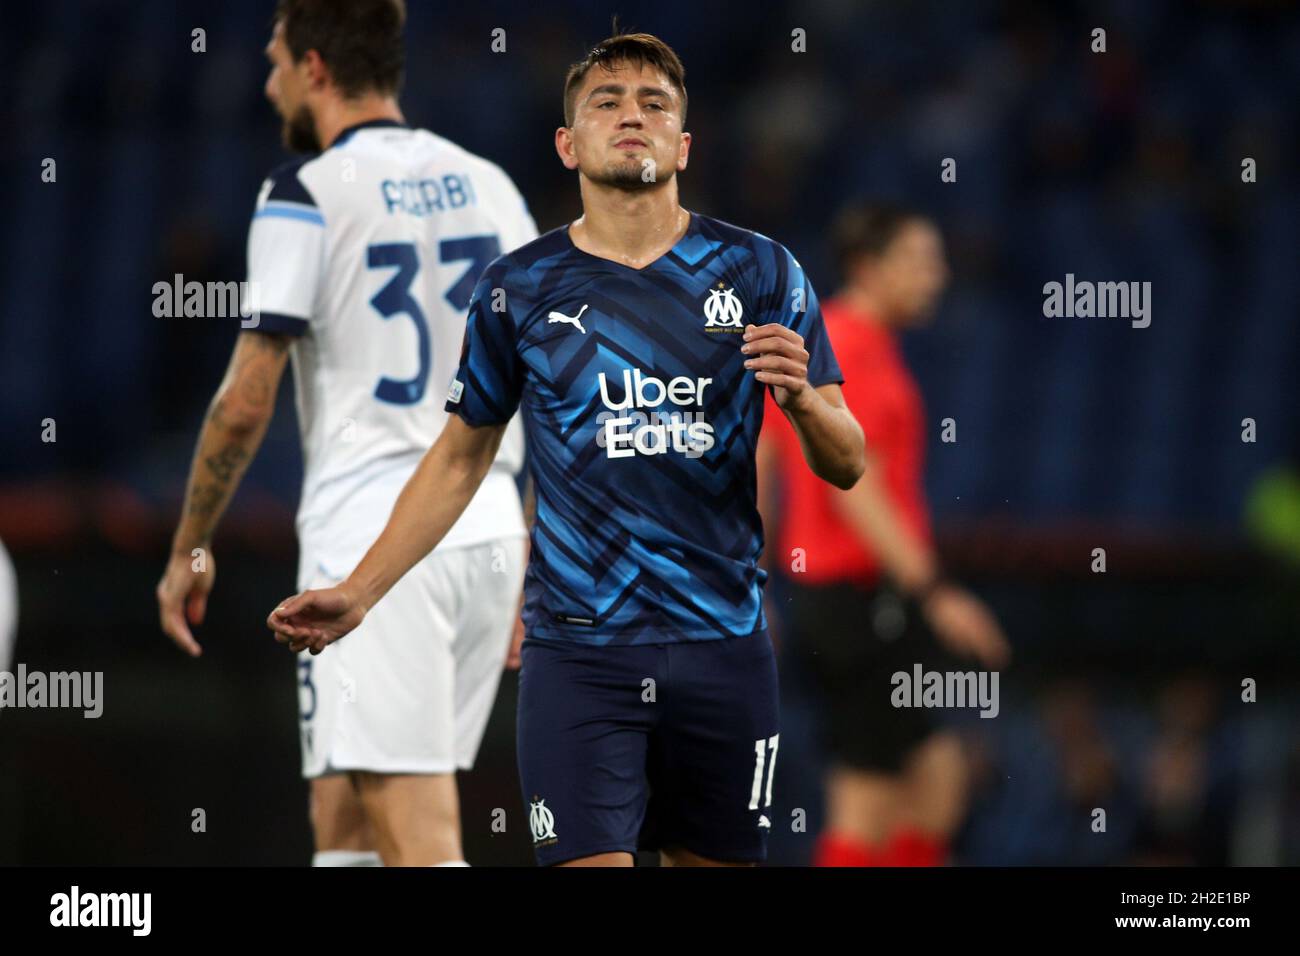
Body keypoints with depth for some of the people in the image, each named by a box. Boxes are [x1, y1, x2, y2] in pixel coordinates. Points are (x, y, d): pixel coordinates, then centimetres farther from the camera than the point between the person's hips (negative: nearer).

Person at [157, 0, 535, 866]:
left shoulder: (308, 194, -7)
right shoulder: (490, 185, 13)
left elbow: (246, 403, -9)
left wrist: (189, 551, 3)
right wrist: (539, 564, 21)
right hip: (490, 532, 7)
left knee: (420, 844, -11)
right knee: (344, 827, 15)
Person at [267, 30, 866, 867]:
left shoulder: (759, 271, 3)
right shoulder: (519, 289, 3)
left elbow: (846, 466, 4)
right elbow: (458, 461, 14)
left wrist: (802, 398, -18)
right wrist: (355, 595, 7)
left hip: (721, 643, 1)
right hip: (578, 650, -1)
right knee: (591, 860, -13)